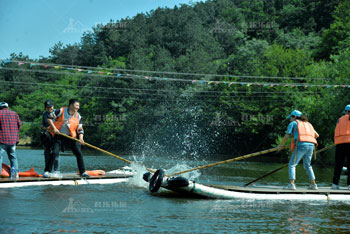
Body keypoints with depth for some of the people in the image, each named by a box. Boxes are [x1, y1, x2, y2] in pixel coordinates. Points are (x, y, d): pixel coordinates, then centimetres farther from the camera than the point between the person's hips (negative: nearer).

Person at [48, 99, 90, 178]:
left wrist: (81, 138, -11)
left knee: (79, 153, -3)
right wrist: (54, 127, -13)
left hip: (71, 136, 3)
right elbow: (50, 117, -4)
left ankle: (83, 172, 8)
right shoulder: (61, 111, -7)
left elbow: (80, 129, 7)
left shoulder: (78, 117, 4)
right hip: (59, 135, -3)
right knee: (55, 153, -13)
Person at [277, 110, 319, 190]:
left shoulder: (293, 123, 12)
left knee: (292, 165, -3)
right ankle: (313, 184, 19)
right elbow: (316, 135, 32)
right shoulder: (308, 124, 29)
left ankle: (291, 184, -17)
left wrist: (280, 146, 18)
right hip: (311, 145, 6)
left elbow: (286, 136, 6)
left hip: (301, 145, -6)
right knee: (307, 165, 22)